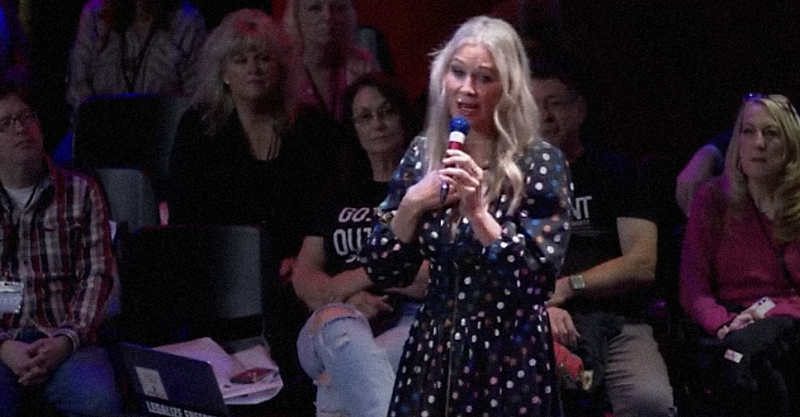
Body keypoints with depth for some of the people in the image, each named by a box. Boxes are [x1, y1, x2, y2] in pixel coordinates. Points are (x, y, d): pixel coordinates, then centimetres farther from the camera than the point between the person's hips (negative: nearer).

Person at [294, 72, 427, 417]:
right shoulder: (341, 194, 26)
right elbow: (304, 278, 17)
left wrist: (351, 279, -3)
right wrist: (347, 298, -8)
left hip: (412, 325, -3)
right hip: (340, 328, 3)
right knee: (338, 323, -38)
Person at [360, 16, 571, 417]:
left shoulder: (539, 163, -10)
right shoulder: (422, 155, 2)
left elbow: (537, 281, -16)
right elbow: (382, 273, 3)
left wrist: (477, 211, -22)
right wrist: (411, 205, -11)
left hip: (510, 358, -4)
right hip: (433, 351, 4)